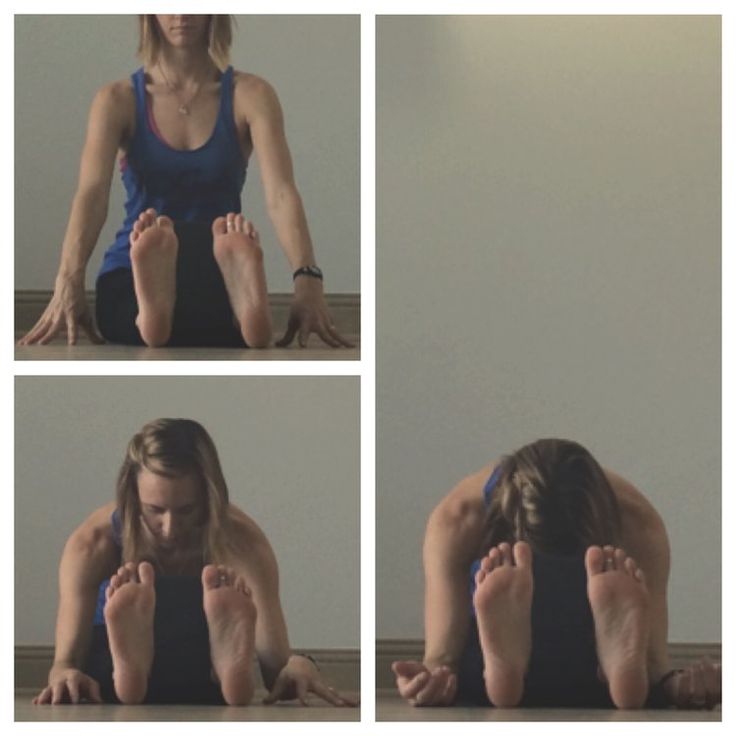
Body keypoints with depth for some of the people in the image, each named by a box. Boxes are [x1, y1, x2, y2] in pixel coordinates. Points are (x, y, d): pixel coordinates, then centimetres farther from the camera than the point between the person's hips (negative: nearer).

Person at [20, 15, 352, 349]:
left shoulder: (250, 96, 4)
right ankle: (151, 305, -73)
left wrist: (307, 279, -31)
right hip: (133, 276, 0)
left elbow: (281, 194, -12)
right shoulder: (118, 100, 5)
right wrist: (69, 282, -32)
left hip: (215, 273, 0)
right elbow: (92, 193, -11)